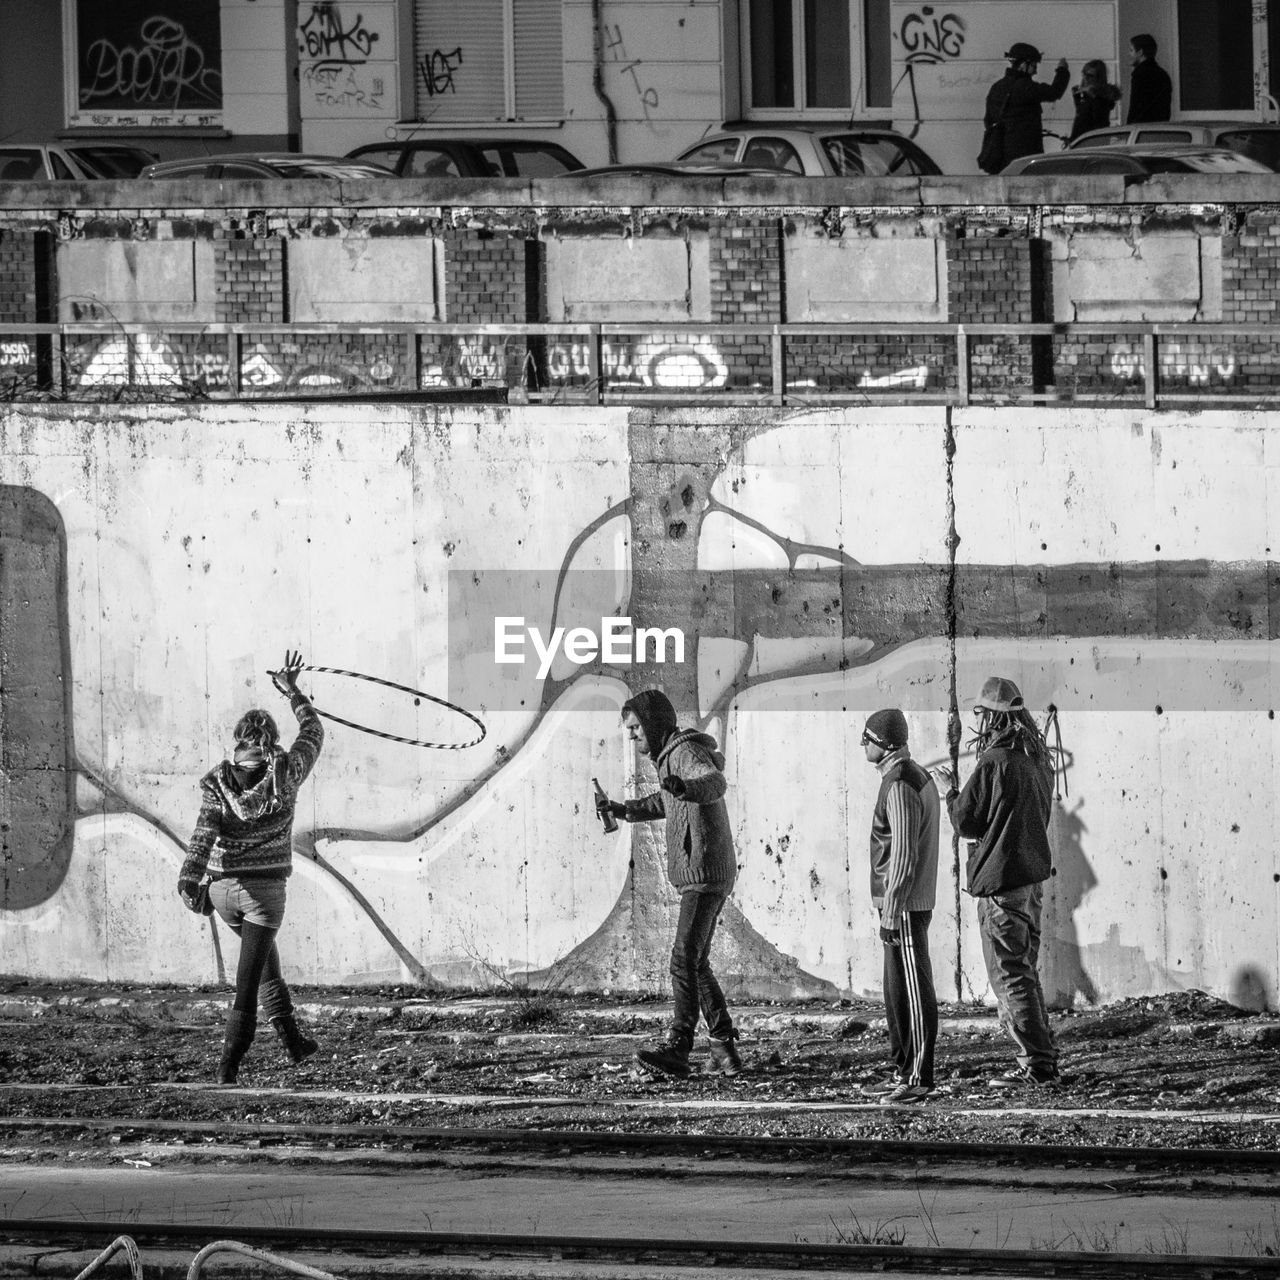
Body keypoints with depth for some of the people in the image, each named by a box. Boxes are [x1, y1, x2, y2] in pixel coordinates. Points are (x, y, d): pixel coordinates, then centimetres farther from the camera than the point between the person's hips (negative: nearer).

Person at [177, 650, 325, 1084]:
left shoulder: (217, 783, -8)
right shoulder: (285, 775, -8)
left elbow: (204, 834, -22)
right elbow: (313, 733, 9)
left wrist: (188, 881, -32)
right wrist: (292, 691, 20)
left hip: (223, 886, 3)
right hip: (266, 886, -3)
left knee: (263, 952, 28)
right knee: (247, 980, -2)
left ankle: (291, 1037, 31)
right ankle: (228, 1065, -11)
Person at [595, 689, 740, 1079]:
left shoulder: (688, 753, -14)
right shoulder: (670, 756, 17)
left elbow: (715, 783, -37)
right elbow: (663, 803, 37)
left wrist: (684, 787, -58)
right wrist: (619, 809, 26)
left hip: (705, 874, -11)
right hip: (695, 875, 11)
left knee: (684, 958, -16)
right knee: (696, 962, 15)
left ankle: (676, 1048, -23)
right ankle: (724, 1049, 17)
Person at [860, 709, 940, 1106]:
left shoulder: (900, 786, -17)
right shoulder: (919, 778, 15)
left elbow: (903, 854, -21)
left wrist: (891, 914, -21)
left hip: (903, 905, -10)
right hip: (915, 902, 10)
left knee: (913, 991, -7)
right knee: (897, 993, 15)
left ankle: (919, 1079, -6)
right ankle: (903, 1072, 21)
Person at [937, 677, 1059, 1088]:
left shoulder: (993, 763, -18)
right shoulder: (1037, 758, 9)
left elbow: (965, 822, -12)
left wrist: (952, 792, 8)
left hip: (1000, 880, -9)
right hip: (1033, 874, 9)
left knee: (1010, 974, -4)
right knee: (1024, 970, 18)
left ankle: (1036, 1063, -6)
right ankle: (1043, 1057, 20)